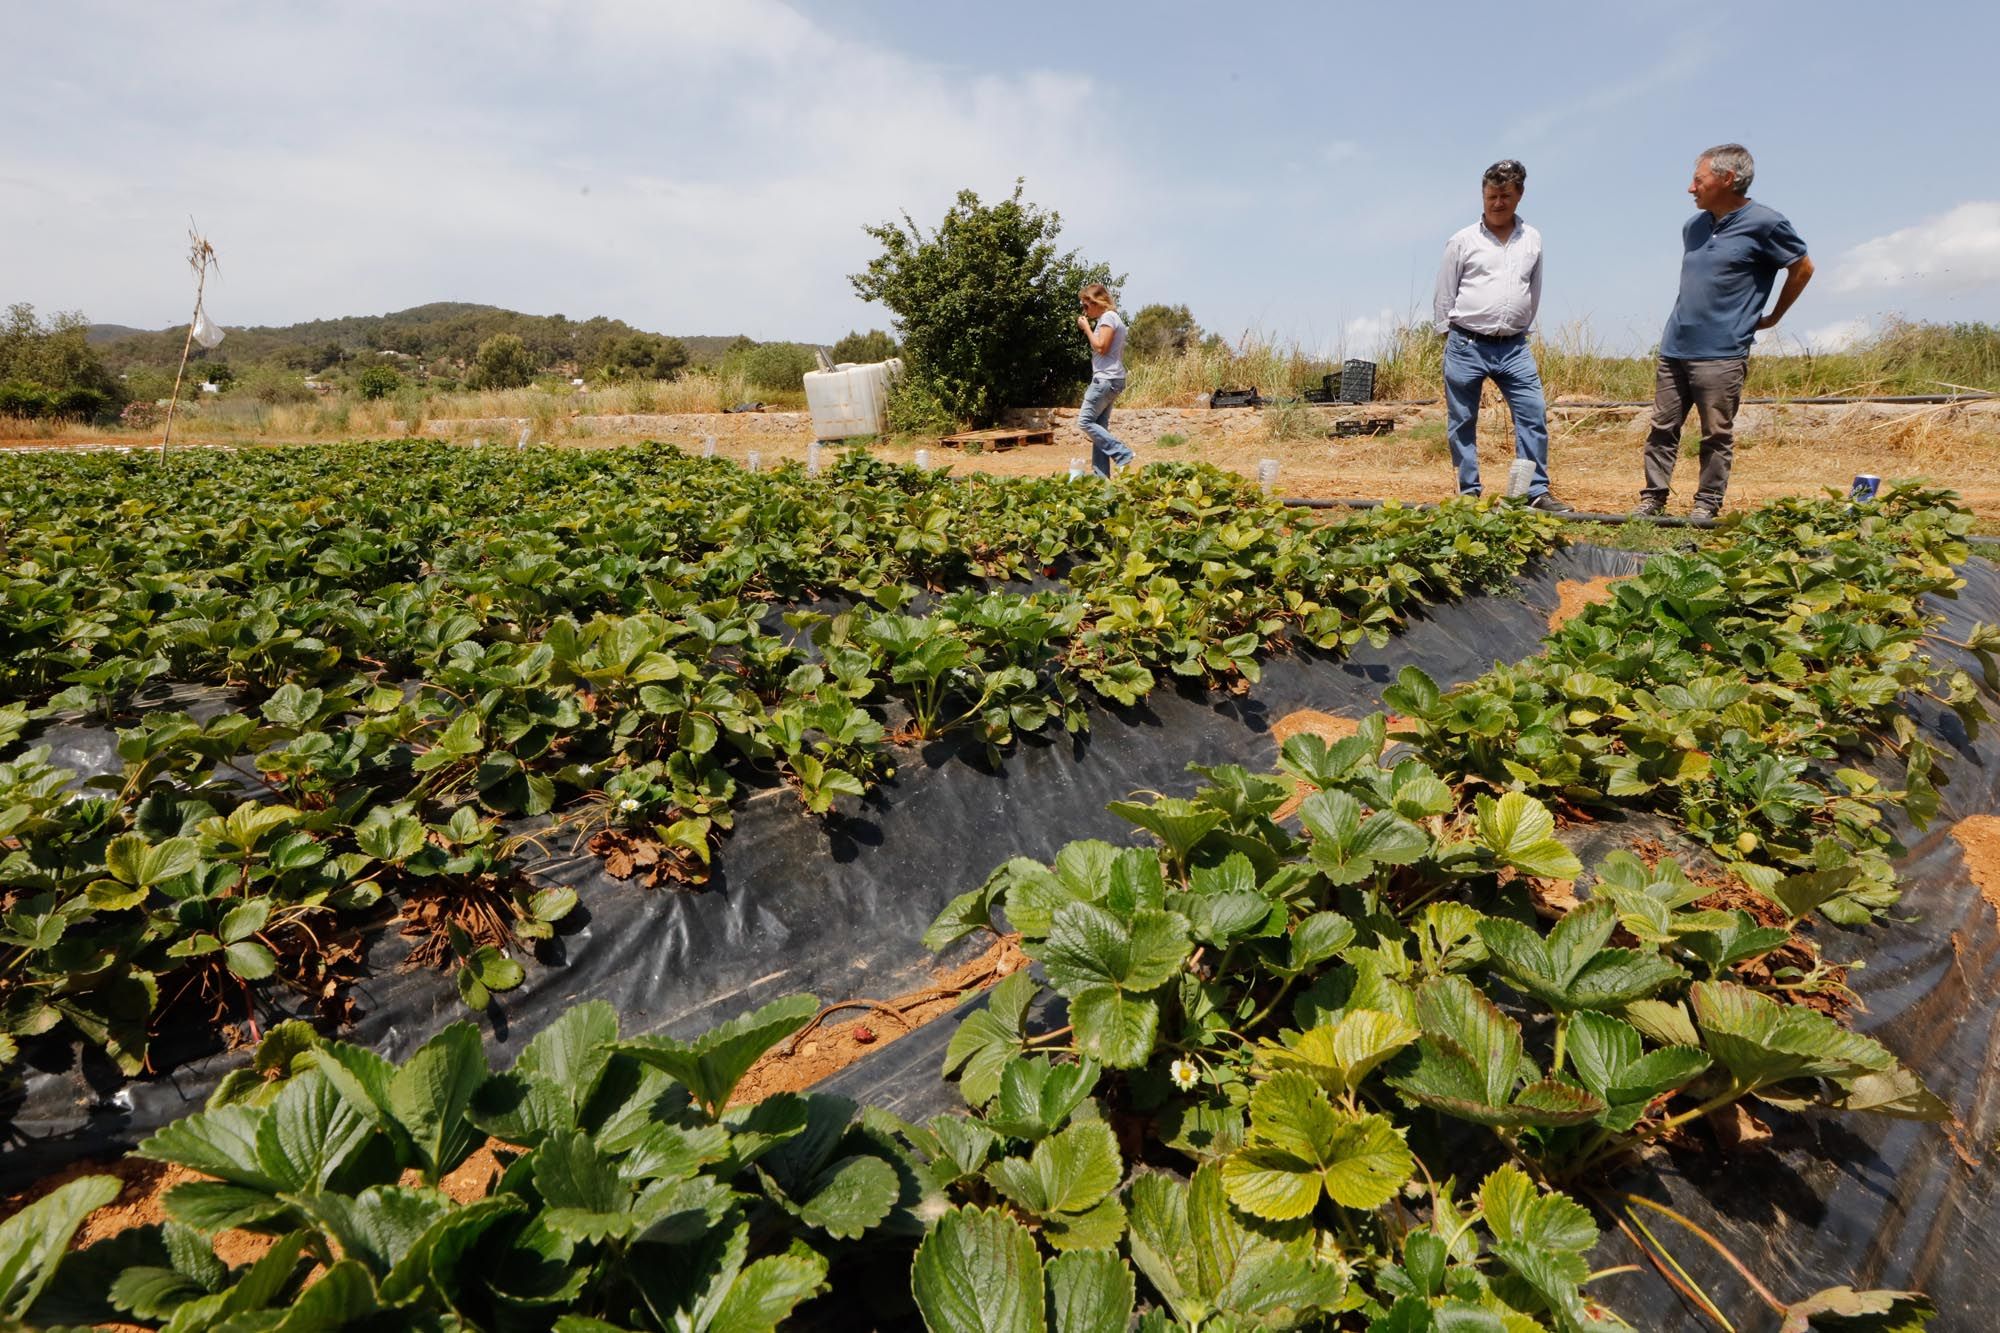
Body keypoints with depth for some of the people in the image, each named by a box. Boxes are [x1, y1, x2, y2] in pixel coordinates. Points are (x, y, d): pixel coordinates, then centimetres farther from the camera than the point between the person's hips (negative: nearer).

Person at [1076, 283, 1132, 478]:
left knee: (1085, 421, -11)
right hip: (1109, 379, 10)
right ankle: (1101, 475, 5)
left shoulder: (1108, 317, -8)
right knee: (1099, 425, 7)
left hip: (1106, 379, -10)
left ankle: (1122, 454, -12)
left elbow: (1101, 347, -17)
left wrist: (1086, 327, -9)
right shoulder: (1108, 318, 21)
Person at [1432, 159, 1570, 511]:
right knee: (1462, 423, 2)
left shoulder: (1532, 240, 11)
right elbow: (1443, 295, 5)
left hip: (1514, 348, 3)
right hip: (1466, 347, -2)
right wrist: (1449, 336, 5)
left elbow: (1534, 292, 20)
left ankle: (1537, 491, 2)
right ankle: (1469, 493, 12)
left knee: (1534, 415, -4)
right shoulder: (1462, 241, 1)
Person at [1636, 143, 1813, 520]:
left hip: (1721, 353, -6)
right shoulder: (1694, 226, 12)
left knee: (1717, 435, 1)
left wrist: (1772, 317, 9)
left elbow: (1802, 268, 5)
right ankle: (1652, 500, 11)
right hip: (1674, 348, 6)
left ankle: (1707, 506, 7)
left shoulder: (1763, 223, -5)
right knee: (1662, 429, 5)